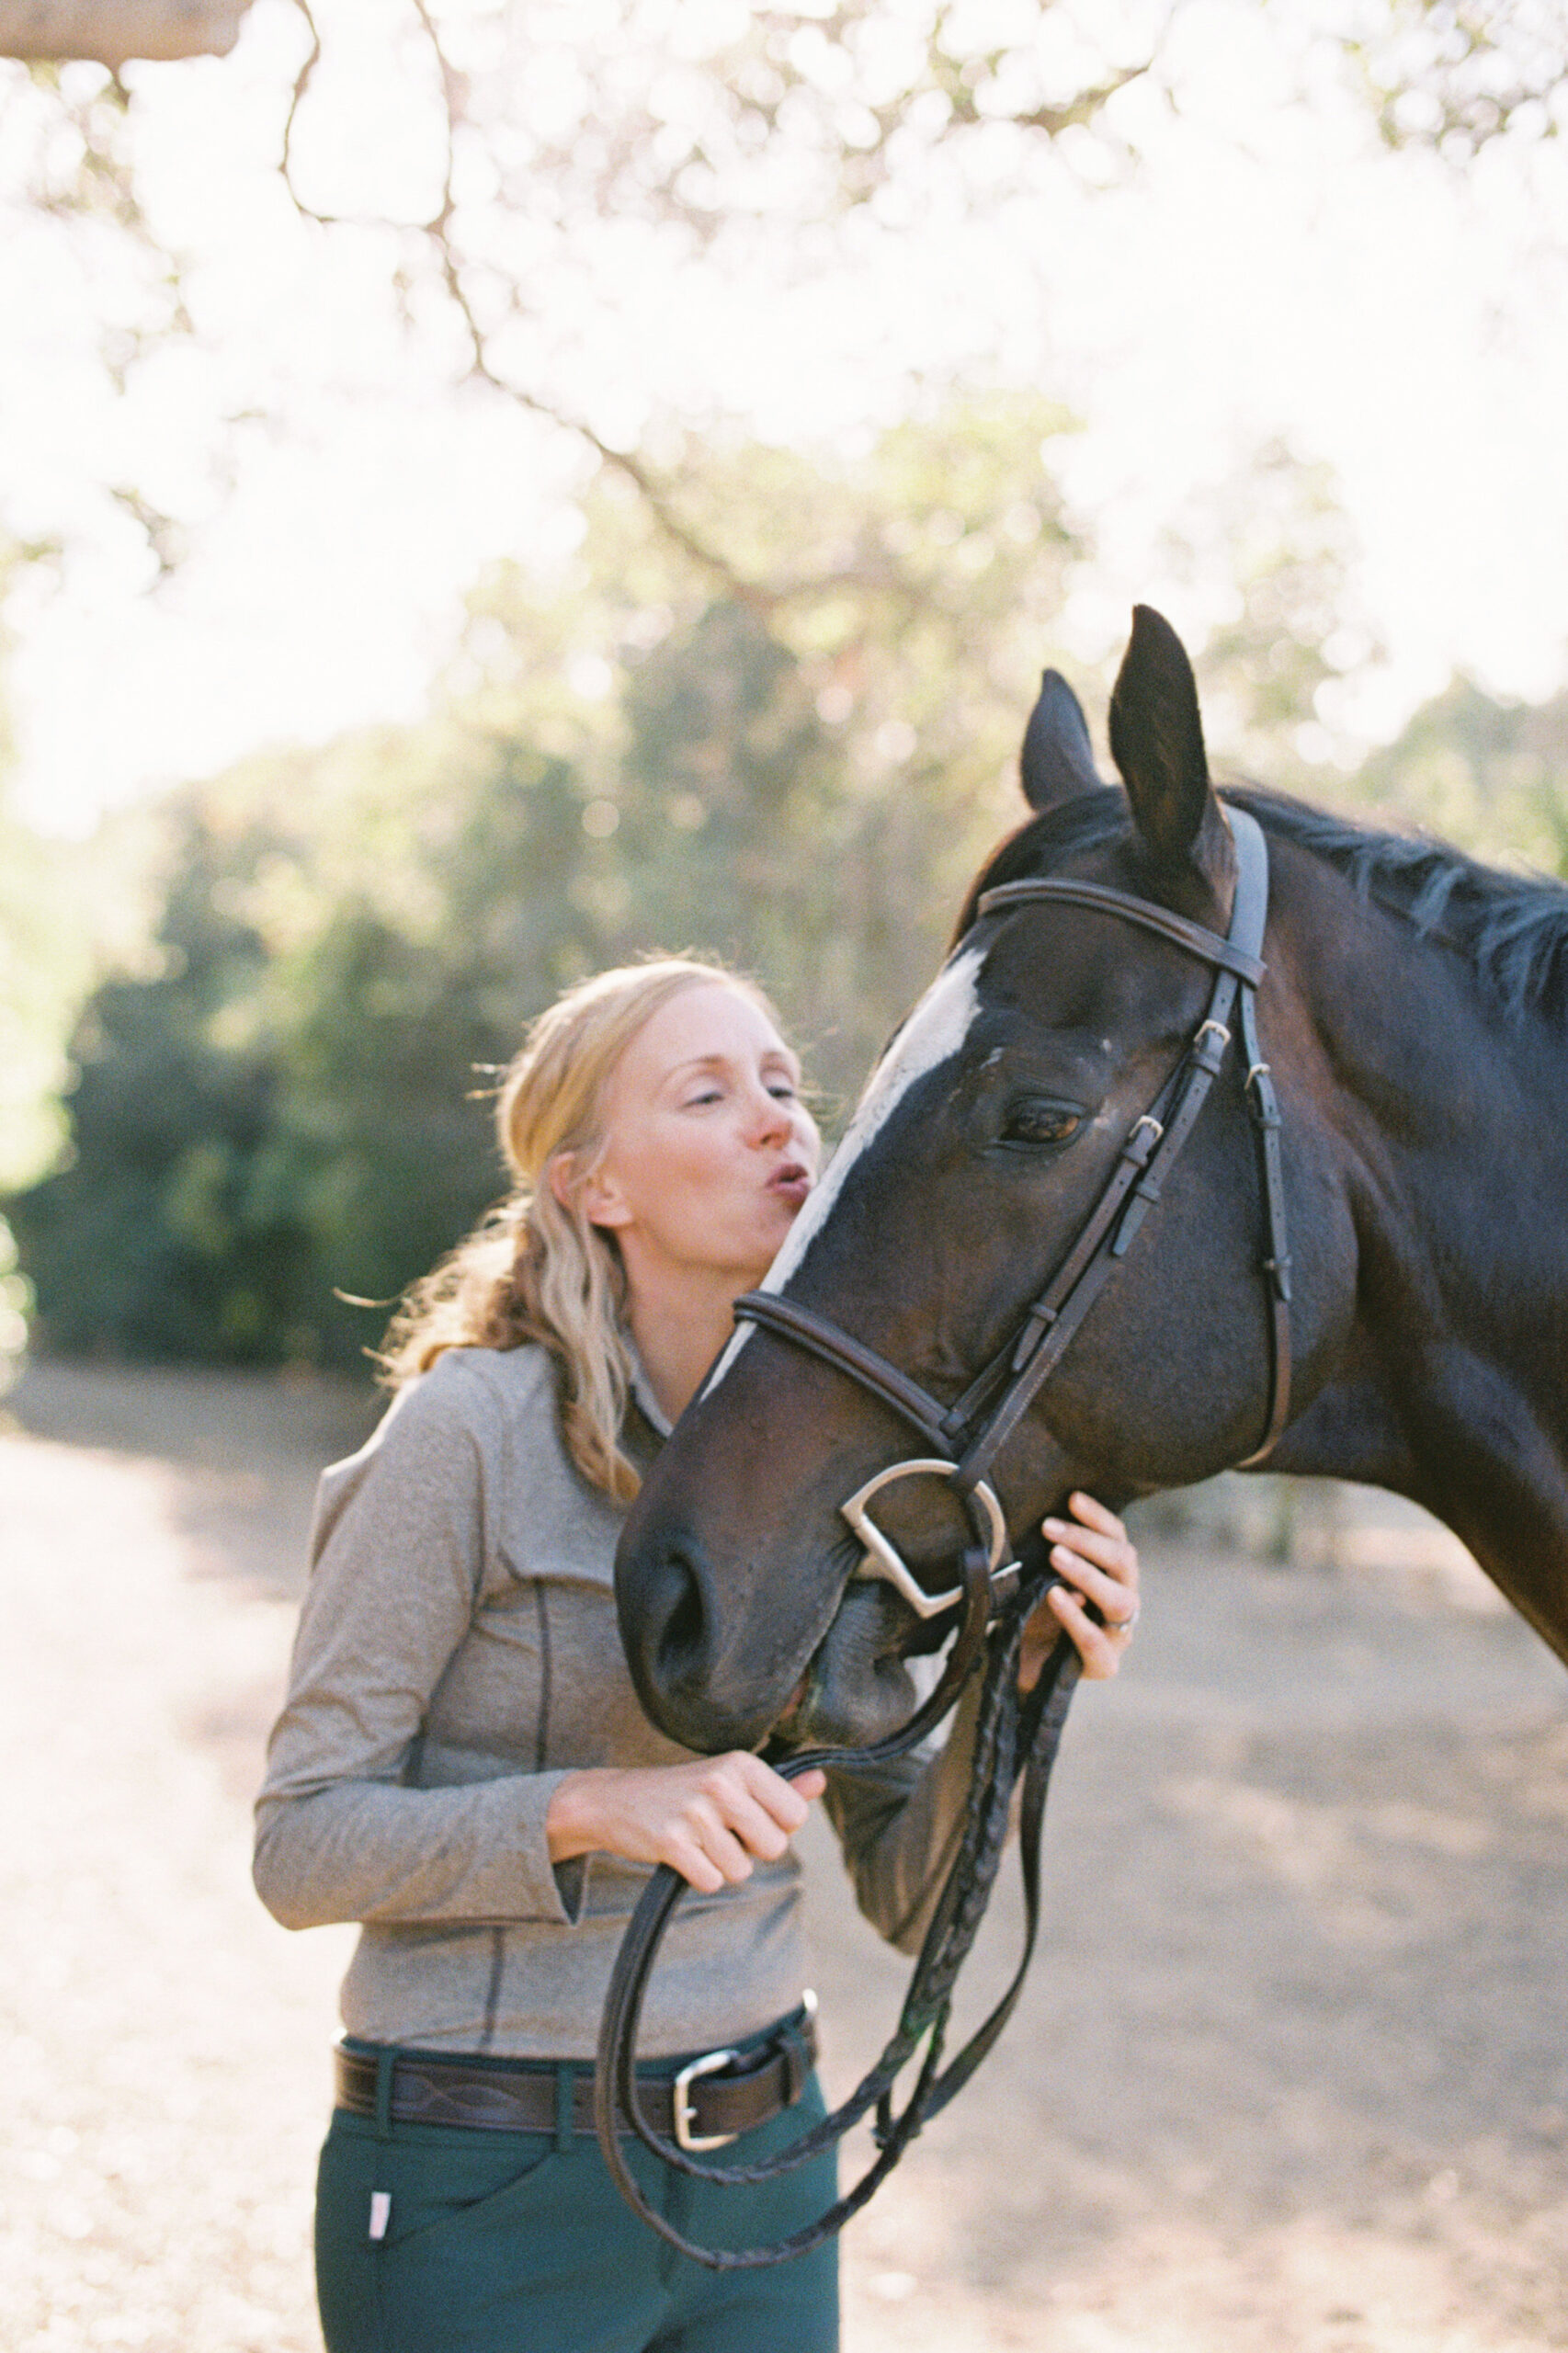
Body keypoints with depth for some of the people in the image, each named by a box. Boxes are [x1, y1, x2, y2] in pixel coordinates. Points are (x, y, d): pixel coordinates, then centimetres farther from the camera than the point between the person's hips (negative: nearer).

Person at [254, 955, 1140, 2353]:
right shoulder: (473, 1428, -14)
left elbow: (910, 1898, 3)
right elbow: (301, 1847, -13)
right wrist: (592, 1808, -27)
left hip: (764, 2169, 5)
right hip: (487, 2197, -5)